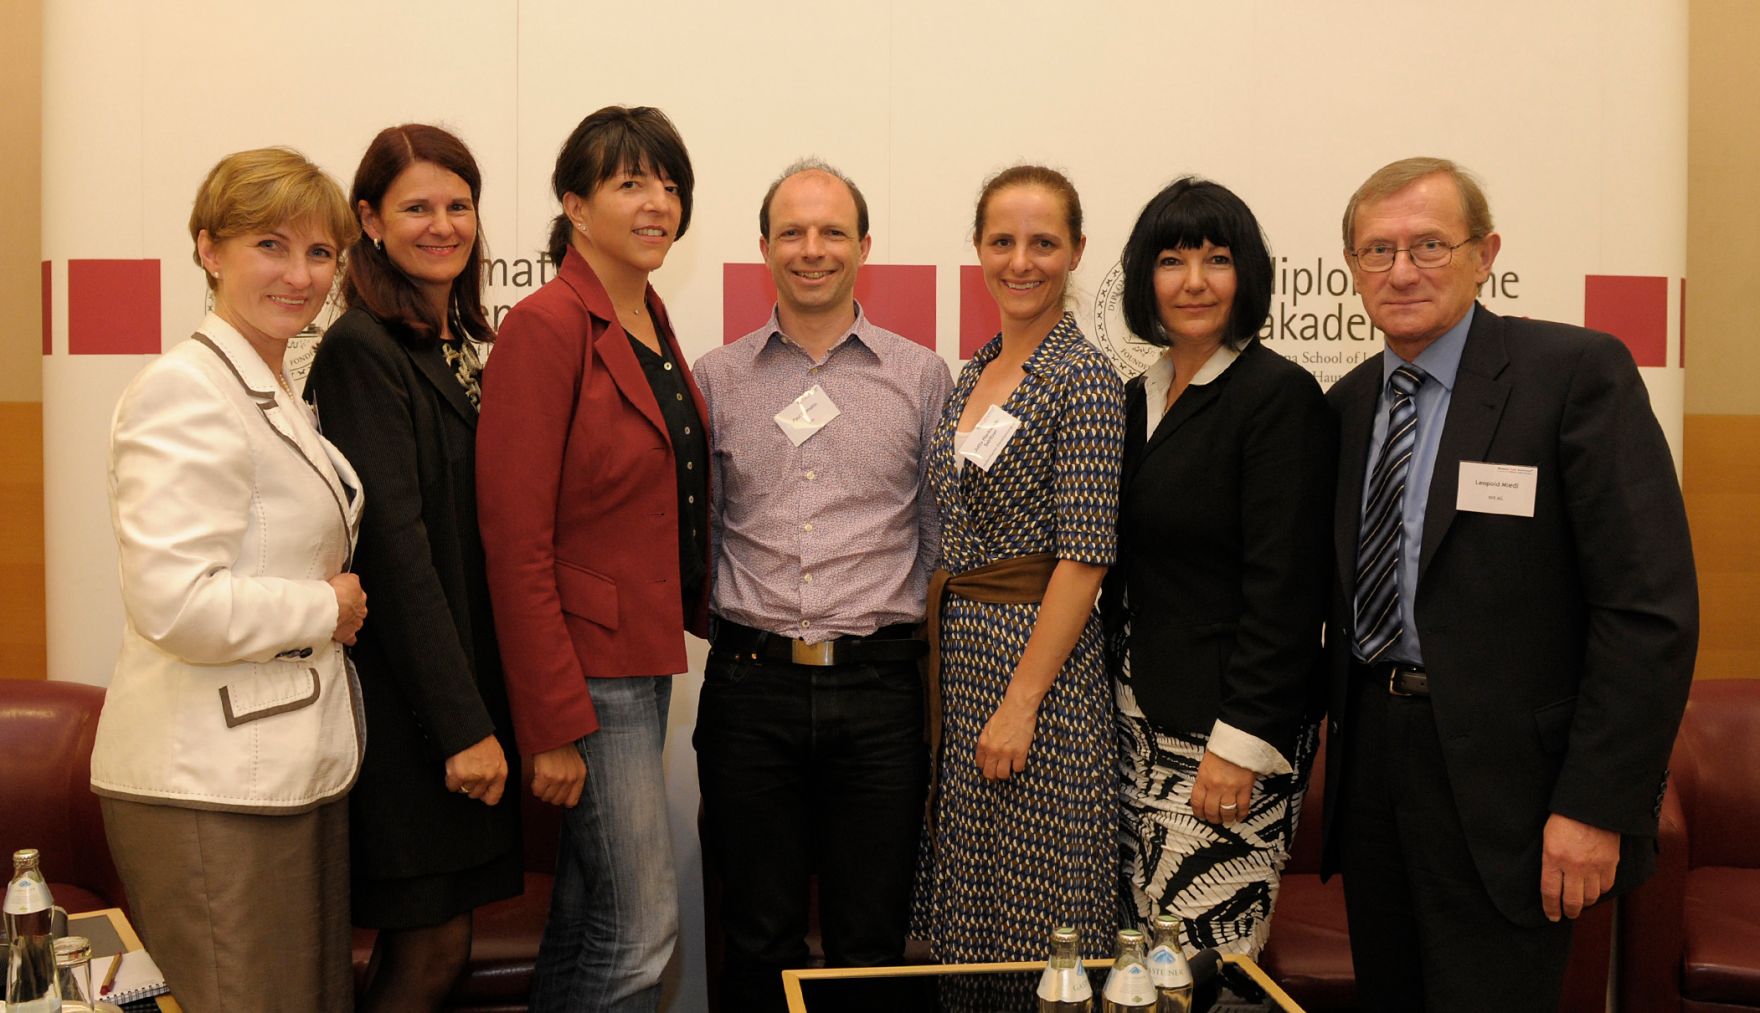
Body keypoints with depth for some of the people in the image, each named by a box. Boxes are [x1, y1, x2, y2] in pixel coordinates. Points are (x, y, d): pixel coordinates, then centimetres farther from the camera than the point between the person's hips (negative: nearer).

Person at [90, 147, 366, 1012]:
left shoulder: (276, 398, 15)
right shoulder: (186, 391, -14)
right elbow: (175, 602, -24)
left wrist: (334, 603, 10)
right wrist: (327, 607, -12)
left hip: (294, 770, 9)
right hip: (212, 790, -9)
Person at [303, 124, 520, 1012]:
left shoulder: (458, 345, 13)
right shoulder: (361, 349, -13)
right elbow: (395, 548, -18)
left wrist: (483, 711, 11)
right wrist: (463, 725, -18)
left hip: (467, 684, 8)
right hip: (407, 701, -8)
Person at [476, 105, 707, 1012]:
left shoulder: (652, 320, 12)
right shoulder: (547, 326, -14)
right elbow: (516, 538, -19)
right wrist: (552, 725, -19)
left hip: (647, 656, 9)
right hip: (587, 662, -8)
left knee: (587, 910, 18)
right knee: (640, 922, -2)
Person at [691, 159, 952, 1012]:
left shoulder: (922, 377, 5)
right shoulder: (715, 379, 7)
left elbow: (943, 536, 9)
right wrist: (730, 620, 4)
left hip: (878, 688, 0)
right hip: (751, 683, 1)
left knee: (872, 944, 9)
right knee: (758, 940, 11)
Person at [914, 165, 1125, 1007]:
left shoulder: (1084, 378, -11)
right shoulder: (973, 374, 12)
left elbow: (1084, 558, -15)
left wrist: (1020, 702, -18)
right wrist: (942, 664, 10)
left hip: (1039, 657, -7)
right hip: (957, 653, 7)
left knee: (1037, 925, 3)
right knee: (967, 913, 16)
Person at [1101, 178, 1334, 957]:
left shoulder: (1280, 394, -10)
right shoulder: (1140, 397, 12)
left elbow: (1285, 586, -15)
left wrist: (1241, 744, -18)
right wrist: (1118, 691, 12)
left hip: (1228, 724, -7)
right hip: (1141, 717, 7)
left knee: (1205, 962, -3)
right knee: (1141, 948, 11)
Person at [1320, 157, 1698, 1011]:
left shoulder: (1578, 372, -10)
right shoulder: (1347, 402, 9)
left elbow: (1650, 605, -14)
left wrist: (1598, 806, -17)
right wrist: (1338, 734, 7)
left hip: (1499, 778, -6)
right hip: (1371, 754, 6)